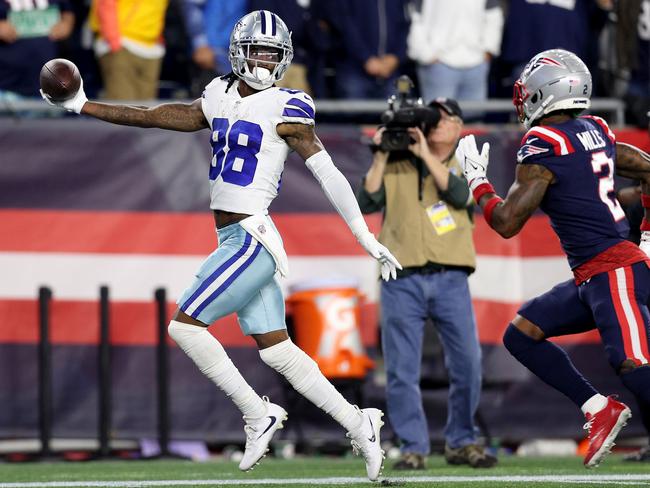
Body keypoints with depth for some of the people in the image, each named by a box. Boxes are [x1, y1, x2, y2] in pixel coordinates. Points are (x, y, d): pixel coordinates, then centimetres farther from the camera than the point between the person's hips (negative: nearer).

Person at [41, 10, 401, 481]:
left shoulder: (285, 110, -9)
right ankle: (358, 425, 11)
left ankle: (258, 413, 0)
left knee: (184, 326, -6)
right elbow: (159, 117, 18)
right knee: (278, 351, 8)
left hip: (252, 241, -7)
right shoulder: (221, 98, 11)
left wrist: (368, 240, -13)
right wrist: (83, 107, 19)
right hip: (236, 242, 7)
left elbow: (329, 174, -11)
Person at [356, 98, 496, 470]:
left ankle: (462, 443, 12)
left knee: (468, 363, -3)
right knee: (402, 370, -4)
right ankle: (413, 449, 3)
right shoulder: (396, 166, 12)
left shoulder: (464, 166, 12)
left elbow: (460, 195, -9)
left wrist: (425, 154, -11)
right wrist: (382, 157, -5)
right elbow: (368, 203, 0)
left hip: (450, 280, 0)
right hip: (402, 281, 0)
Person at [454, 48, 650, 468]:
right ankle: (599, 409, 7)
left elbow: (506, 223, -11)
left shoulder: (543, 146, -12)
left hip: (614, 273, -10)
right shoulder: (596, 132, 12)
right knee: (521, 334, 13)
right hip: (591, 278, 10)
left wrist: (477, 181, 5)